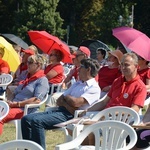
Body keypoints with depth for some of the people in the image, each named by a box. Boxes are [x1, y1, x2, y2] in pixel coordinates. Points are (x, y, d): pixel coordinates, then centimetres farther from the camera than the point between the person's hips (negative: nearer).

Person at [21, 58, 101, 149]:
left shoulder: (94, 88, -4)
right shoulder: (77, 84, 25)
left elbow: (76, 102, -18)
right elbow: (59, 101, 17)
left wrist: (66, 97, 4)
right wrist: (67, 105, -6)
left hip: (70, 115, -9)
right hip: (60, 110, 9)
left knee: (37, 121, -28)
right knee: (26, 119, -6)